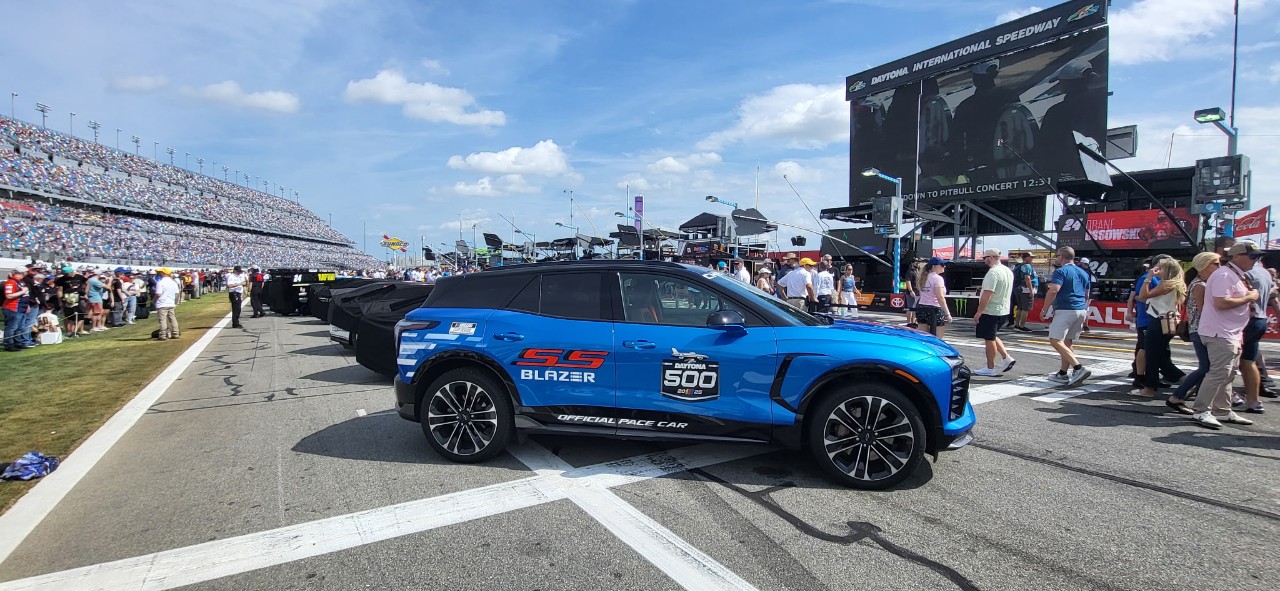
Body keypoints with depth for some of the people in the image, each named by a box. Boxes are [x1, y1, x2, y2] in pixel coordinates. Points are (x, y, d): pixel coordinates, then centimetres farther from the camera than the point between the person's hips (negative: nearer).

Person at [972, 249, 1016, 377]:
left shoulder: (993, 272, -20)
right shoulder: (1008, 271, 11)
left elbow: (987, 294, -25)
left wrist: (978, 312, -19)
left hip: (991, 312, -9)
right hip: (1003, 311, 9)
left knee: (989, 339, 0)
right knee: (992, 337, 22)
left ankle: (990, 369, 7)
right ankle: (1006, 358, 12)